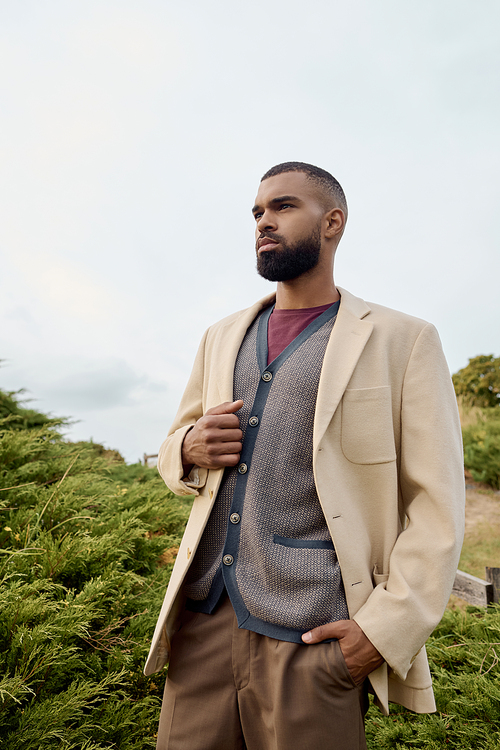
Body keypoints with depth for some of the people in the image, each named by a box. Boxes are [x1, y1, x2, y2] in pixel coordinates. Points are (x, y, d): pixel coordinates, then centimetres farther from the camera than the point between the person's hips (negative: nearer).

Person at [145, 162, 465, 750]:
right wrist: (191, 449, -5)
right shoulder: (223, 337, 13)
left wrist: (388, 627, -14)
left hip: (310, 635, -4)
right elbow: (172, 450, 18)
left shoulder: (403, 341, -2)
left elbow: (436, 502, -5)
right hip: (203, 612, 5)